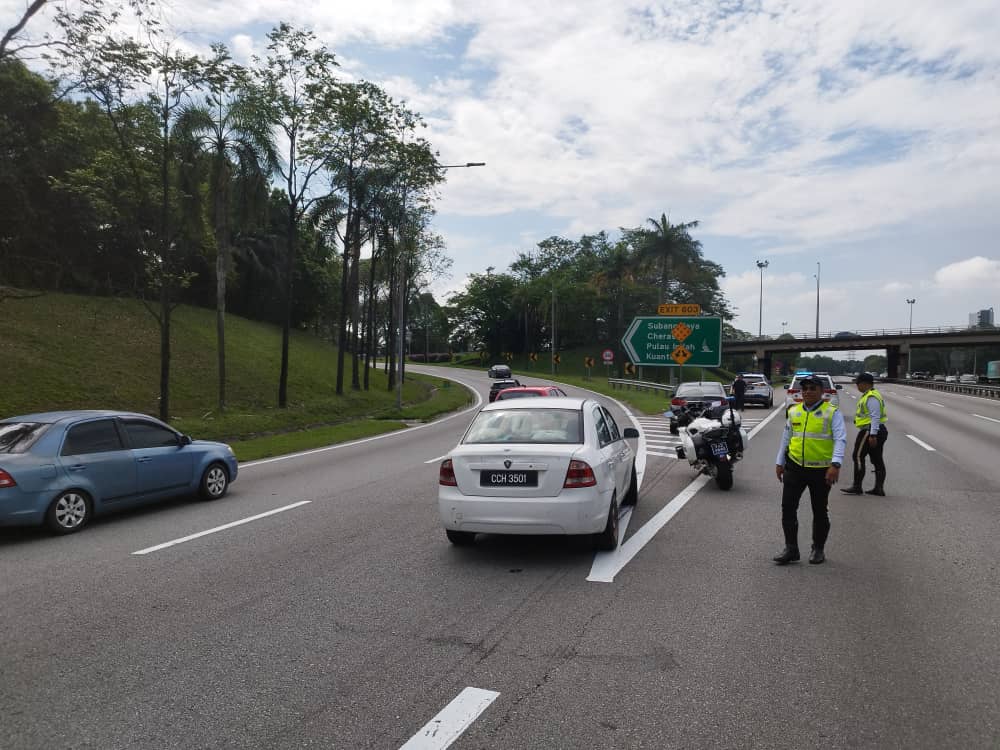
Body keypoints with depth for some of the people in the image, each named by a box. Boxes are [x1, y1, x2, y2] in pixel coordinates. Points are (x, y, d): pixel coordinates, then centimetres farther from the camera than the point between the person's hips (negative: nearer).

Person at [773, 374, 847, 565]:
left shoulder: (832, 413, -6)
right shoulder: (793, 412, 8)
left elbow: (840, 440, -15)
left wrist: (835, 464, -27)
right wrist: (779, 462, 16)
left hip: (821, 470, -3)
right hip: (794, 468, 4)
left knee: (820, 511, 10)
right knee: (788, 508, 0)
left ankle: (818, 549, 26)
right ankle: (791, 549, 9)